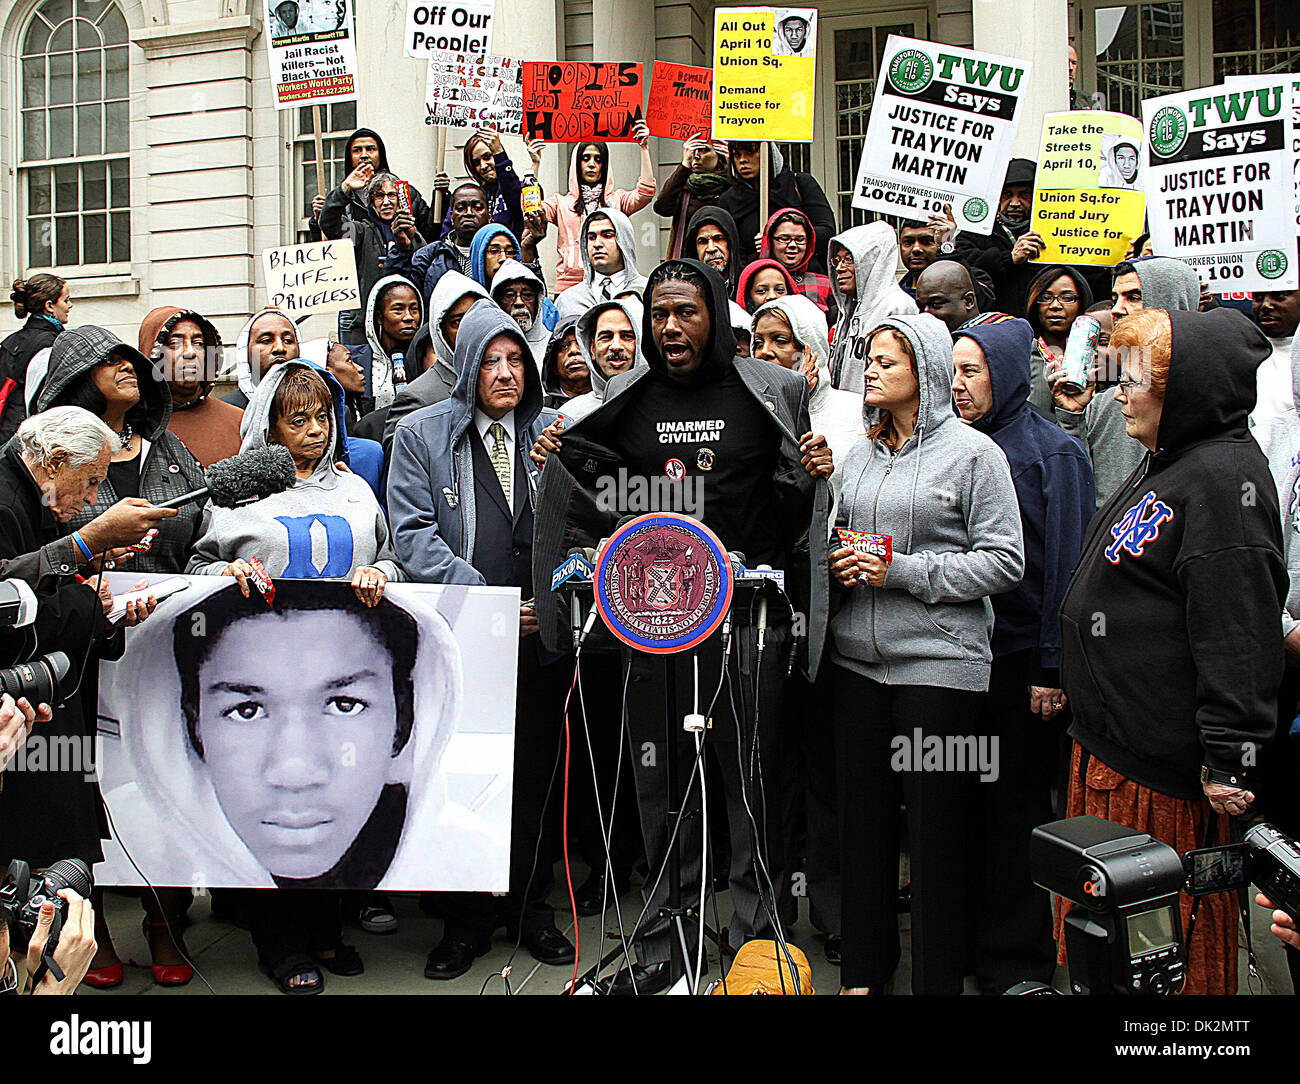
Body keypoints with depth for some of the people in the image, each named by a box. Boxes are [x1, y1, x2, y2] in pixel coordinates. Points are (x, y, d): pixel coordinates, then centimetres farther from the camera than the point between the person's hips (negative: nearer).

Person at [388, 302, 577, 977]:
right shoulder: (422, 434, 5)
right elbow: (415, 534, -4)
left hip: (541, 637, 2)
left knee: (536, 777, 8)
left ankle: (531, 908, 23)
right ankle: (467, 917, 19)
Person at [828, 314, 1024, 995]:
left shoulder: (972, 452, -3)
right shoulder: (860, 454, 13)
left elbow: (1004, 561, -9)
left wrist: (903, 572, -14)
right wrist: (839, 560, 0)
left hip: (940, 663, -5)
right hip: (858, 659, 5)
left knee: (936, 827, 2)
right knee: (862, 815, 11)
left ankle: (937, 978, 17)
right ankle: (863, 967, 26)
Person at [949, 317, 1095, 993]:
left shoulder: (1053, 450, -8)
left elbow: (1067, 562, -13)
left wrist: (1052, 668, -16)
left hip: (1021, 659, -5)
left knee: (1016, 810, 4)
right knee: (967, 804, 12)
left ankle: (1017, 962, 17)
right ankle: (970, 940, 27)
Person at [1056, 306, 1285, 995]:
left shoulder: (1224, 477, -17)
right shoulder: (1164, 466, 16)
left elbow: (1238, 632, -23)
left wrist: (1228, 756, -23)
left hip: (1163, 768, -10)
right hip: (1108, 744, 10)